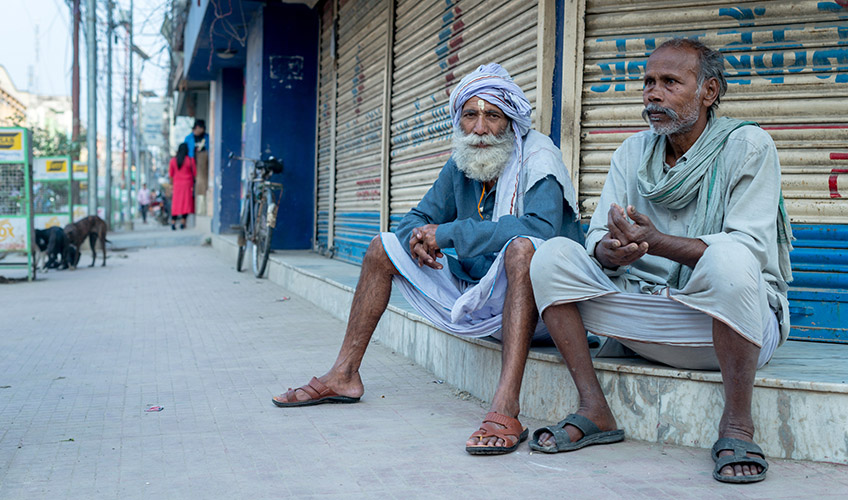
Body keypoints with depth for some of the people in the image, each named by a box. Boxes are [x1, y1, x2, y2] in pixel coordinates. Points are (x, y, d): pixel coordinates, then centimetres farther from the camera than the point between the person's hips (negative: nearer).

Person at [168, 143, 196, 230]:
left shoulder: (173, 160, 1)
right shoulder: (190, 160, -6)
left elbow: (170, 174, 5)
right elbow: (195, 173, -2)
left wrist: (171, 185, 13)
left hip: (177, 184, 2)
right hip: (187, 184, -2)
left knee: (175, 204, 5)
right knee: (187, 203, 2)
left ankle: (173, 223, -3)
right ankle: (183, 223, -3)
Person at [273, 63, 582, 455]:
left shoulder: (537, 159, -16)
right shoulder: (460, 167, 4)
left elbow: (541, 227, -33)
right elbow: (417, 219, 12)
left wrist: (449, 233, -29)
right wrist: (417, 238, -16)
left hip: (528, 304, -7)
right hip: (474, 298, 7)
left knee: (522, 248, -40)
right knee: (384, 247, 8)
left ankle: (505, 411, -48)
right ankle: (344, 376, 10)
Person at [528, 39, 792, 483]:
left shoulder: (747, 145, -5)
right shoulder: (633, 152, 10)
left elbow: (751, 247, -18)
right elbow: (598, 239, 2)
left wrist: (656, 241, -31)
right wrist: (614, 250, -24)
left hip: (724, 325, -4)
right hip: (649, 318, 5)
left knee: (728, 257, -37)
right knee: (553, 254, -12)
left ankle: (737, 424, -19)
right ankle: (594, 412, -9)